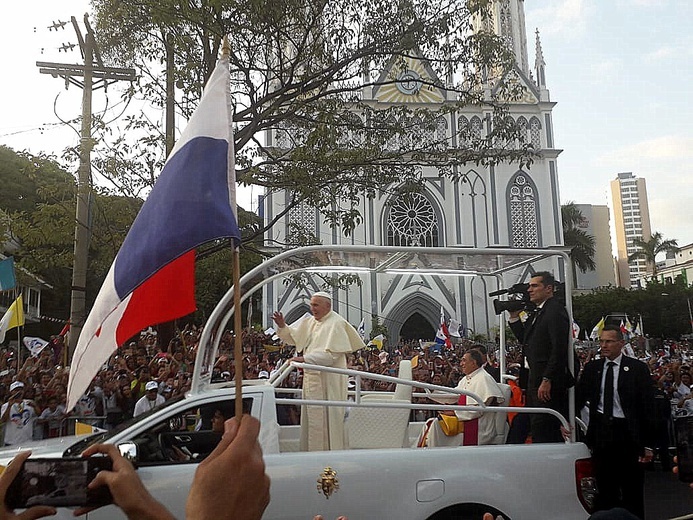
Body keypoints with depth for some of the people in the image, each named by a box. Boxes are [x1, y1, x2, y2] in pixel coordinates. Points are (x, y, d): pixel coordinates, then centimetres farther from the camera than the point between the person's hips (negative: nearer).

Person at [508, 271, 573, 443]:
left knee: (541, 429, -9)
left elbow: (559, 348, -19)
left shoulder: (556, 310, -11)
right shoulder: (537, 313, 18)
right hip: (536, 380, 9)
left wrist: (547, 380, -22)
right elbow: (525, 339, 19)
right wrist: (514, 317, 9)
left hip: (549, 382, -9)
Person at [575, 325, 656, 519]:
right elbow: (577, 398, 5)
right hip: (601, 432, 3)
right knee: (605, 490, 11)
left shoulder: (638, 368, -2)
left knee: (632, 489, 8)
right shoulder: (591, 368, 6)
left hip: (628, 434, -2)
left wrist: (647, 444, -5)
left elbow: (648, 407, -2)